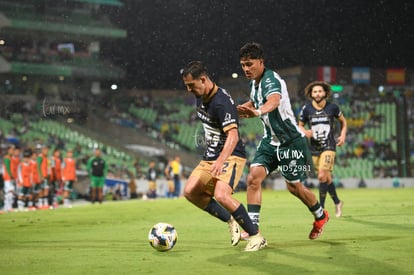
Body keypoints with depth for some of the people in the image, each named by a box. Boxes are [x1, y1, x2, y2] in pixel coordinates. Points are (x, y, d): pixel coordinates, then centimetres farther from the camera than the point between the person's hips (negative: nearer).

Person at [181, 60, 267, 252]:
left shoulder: (221, 102, -23)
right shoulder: (200, 98, 6)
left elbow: (233, 135, -33)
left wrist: (220, 161, -46)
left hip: (231, 156, -10)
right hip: (210, 156, 10)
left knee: (221, 195, -28)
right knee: (190, 191, 0)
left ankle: (257, 237, -14)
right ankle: (231, 221, 13)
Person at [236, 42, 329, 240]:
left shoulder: (271, 80, -23)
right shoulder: (254, 82, 4)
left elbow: (274, 100, -47)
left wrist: (258, 112, -67)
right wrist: (241, 109, 5)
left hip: (290, 140, -7)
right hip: (270, 140, 7)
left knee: (294, 187, 6)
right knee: (253, 178, -11)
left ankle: (320, 216, 34)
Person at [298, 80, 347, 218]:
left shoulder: (332, 107, -3)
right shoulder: (306, 109, -2)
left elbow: (343, 121, 14)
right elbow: (300, 125, 10)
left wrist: (343, 135, 1)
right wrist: (305, 132, -11)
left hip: (329, 146, -3)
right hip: (314, 148, 3)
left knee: (322, 176, -17)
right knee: (327, 178, 11)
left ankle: (321, 208, -7)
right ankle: (337, 202, 34)